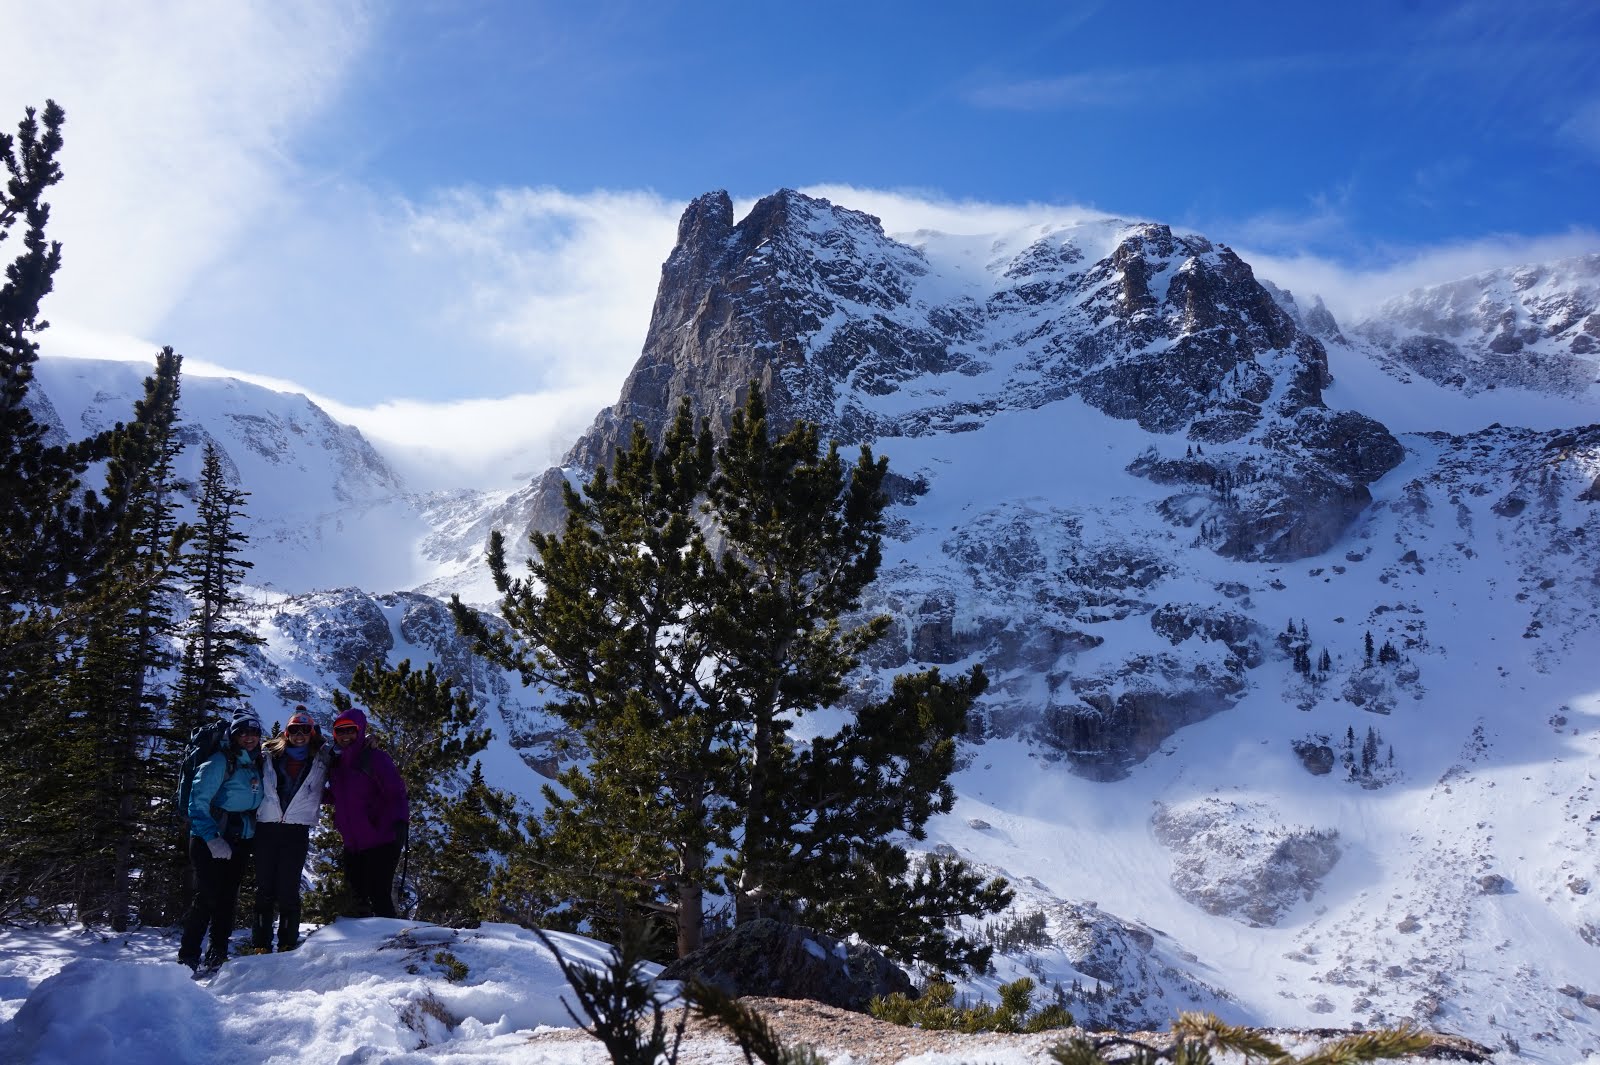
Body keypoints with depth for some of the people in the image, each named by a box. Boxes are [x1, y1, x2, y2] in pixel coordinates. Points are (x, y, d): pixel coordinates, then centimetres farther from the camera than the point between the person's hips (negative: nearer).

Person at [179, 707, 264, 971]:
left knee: (228, 898, 7)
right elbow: (198, 800, -15)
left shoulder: (256, 765, 12)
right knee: (207, 896, -10)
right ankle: (188, 957, -4)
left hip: (239, 843, 6)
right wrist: (211, 838, -21)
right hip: (209, 841, -6)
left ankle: (217, 954, 15)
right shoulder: (220, 761, -10)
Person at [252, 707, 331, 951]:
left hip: (297, 831, -1)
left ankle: (288, 944, 2)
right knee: (264, 888, 1)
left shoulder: (321, 761, 12)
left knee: (288, 890, -4)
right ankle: (261, 944, 6)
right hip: (266, 828, 1)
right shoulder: (268, 755, 12)